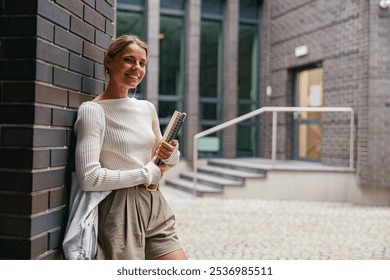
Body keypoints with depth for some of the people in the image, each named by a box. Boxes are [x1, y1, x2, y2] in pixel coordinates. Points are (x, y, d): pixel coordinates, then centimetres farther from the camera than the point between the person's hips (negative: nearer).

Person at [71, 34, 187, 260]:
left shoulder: (147, 108, 9)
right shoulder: (93, 110, -9)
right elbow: (90, 178, -19)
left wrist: (171, 155, -3)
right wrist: (146, 174, -11)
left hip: (155, 207, 6)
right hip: (120, 210, -6)